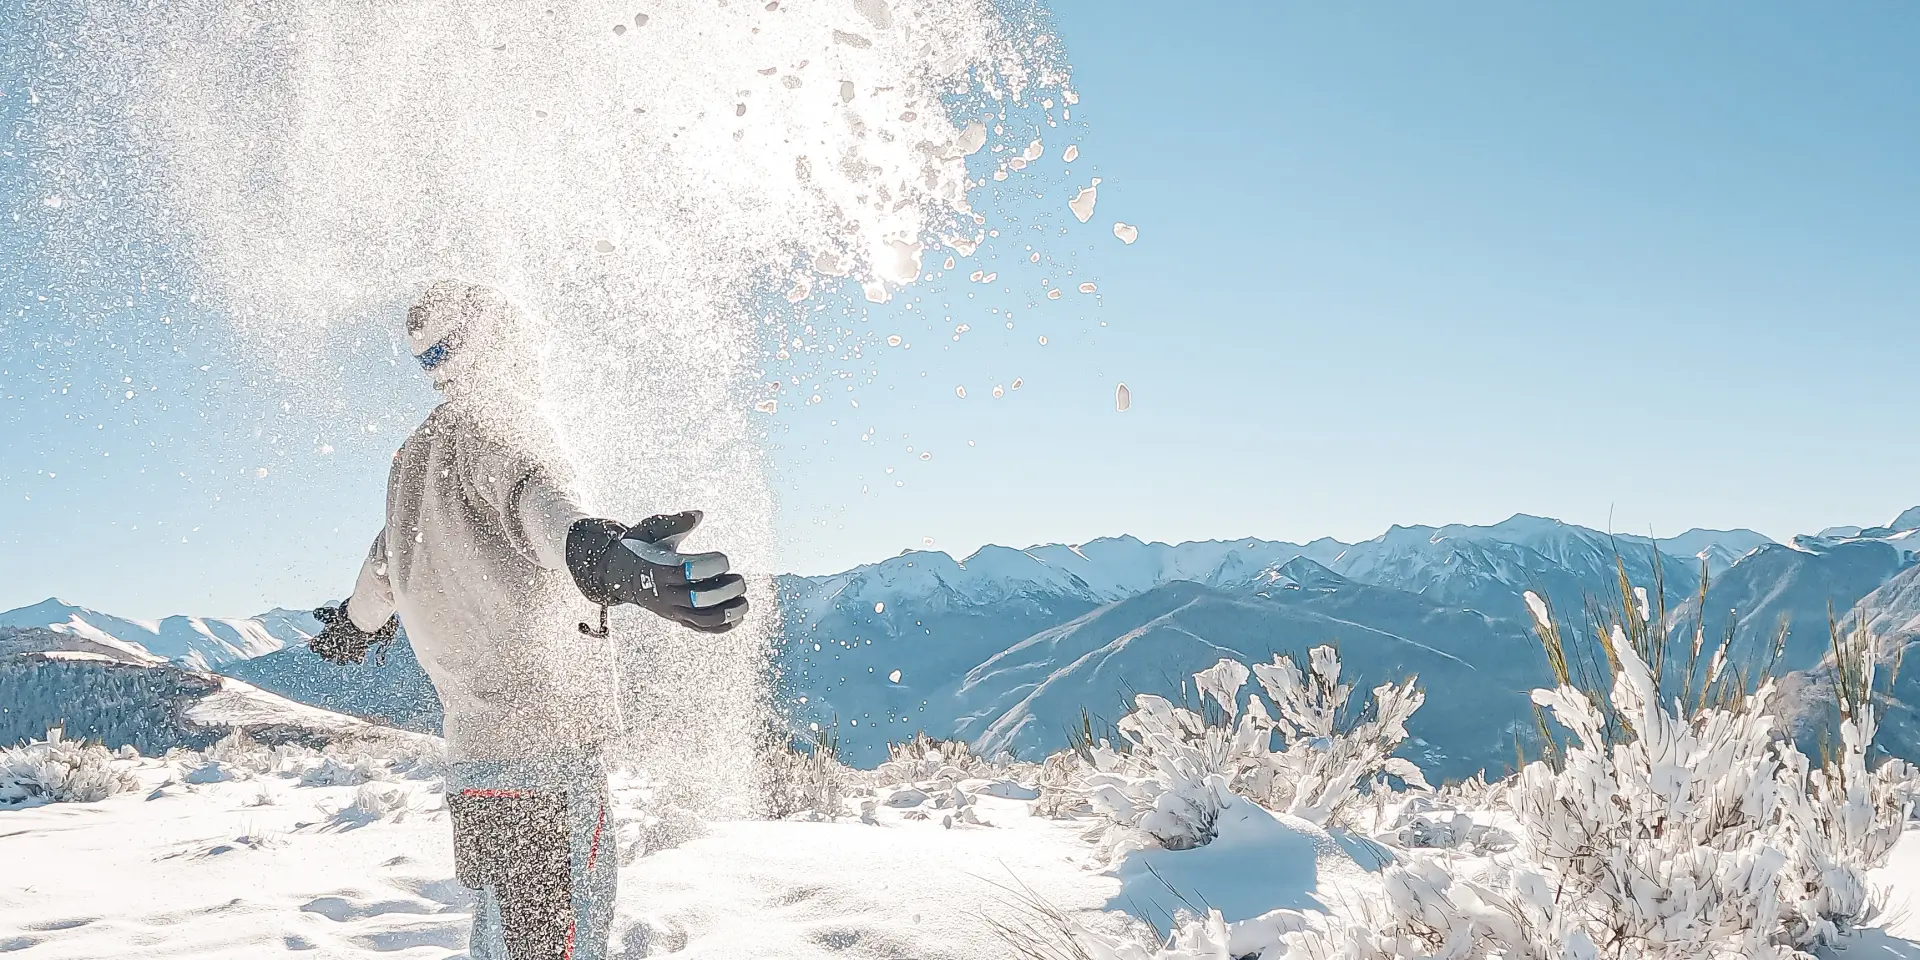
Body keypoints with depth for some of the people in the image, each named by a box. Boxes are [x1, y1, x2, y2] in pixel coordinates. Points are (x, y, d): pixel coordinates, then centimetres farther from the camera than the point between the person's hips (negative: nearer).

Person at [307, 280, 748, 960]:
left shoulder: (415, 453, 20)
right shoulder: (494, 421, -7)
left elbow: (385, 561, 38)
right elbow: (532, 494, -32)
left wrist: (353, 625, 60)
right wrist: (599, 553, -54)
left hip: (472, 736, 9)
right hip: (544, 725, -9)